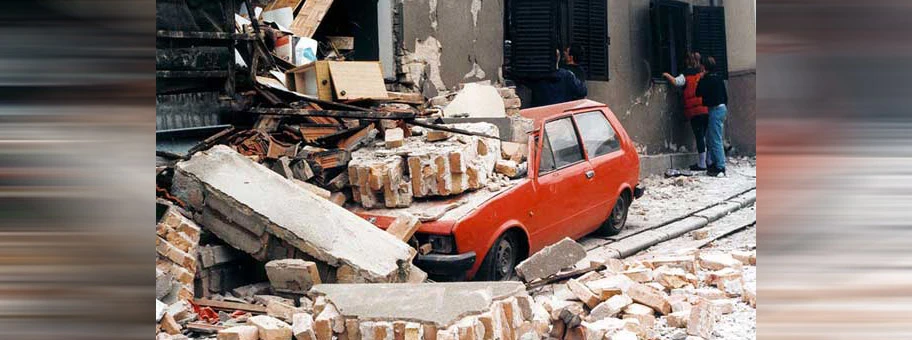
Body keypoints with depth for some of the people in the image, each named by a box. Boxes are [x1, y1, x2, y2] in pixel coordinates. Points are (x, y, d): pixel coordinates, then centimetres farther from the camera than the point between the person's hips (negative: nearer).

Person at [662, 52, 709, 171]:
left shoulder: (686, 76, -7)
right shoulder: (702, 74, 8)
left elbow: (675, 81, -22)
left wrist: (667, 75, -6)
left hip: (695, 111, -5)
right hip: (706, 110, 5)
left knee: (699, 137, -3)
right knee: (704, 136, 15)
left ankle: (701, 164, -1)